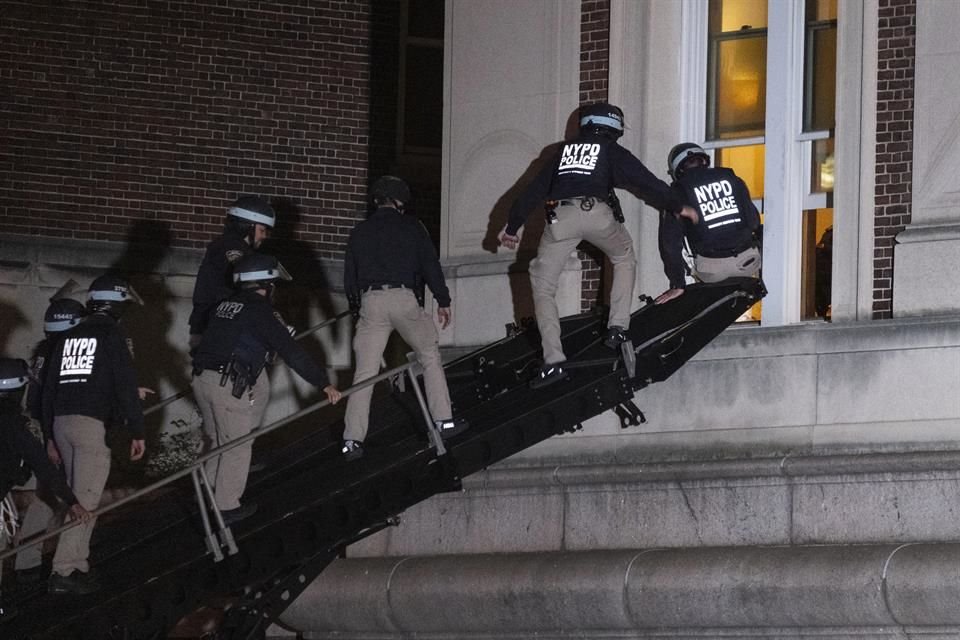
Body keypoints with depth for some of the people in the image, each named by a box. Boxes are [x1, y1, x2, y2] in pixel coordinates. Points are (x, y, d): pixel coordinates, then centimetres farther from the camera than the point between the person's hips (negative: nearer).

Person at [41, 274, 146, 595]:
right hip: (94, 424, -7)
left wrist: (50, 436, 24)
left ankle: (77, 565, 16)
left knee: (77, 495, 16)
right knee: (86, 499, -8)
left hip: (62, 423, 7)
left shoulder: (67, 337, 18)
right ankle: (64, 573, -14)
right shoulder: (111, 335, -2)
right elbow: (126, 386, -8)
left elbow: (49, 388, 19)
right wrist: (137, 432, -3)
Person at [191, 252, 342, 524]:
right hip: (230, 386, -8)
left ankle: (209, 495, 31)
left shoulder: (225, 306, 17)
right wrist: (323, 383, -9)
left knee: (218, 441, 23)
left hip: (201, 378, 8)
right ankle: (227, 507, 11)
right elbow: (290, 351, -10)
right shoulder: (258, 311, -7)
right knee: (237, 446, 6)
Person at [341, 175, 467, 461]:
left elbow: (349, 277, 17)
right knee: (430, 356, 15)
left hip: (370, 301, 2)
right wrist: (443, 301, 8)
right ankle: (444, 421, 10)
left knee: (364, 372, 1)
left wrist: (356, 309, 28)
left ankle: (352, 440, -6)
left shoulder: (359, 233, 15)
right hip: (404, 298, -2)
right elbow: (430, 264, 2)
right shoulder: (411, 227, 6)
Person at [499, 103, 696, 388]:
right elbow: (649, 183, 20)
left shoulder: (564, 151, 28)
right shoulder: (613, 152, 19)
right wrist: (679, 206, 35)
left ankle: (553, 361, -4)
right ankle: (617, 327, 15)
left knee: (543, 284, 10)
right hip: (596, 213, -1)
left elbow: (533, 190, 29)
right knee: (624, 257, 28)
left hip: (559, 215, 1)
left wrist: (512, 227, 36)